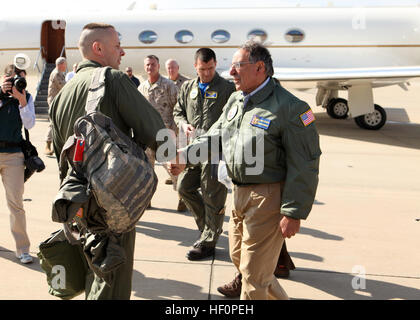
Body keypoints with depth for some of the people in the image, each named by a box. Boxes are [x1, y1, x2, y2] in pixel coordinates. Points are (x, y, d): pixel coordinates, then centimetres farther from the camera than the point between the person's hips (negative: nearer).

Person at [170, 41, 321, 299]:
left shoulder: (290, 107, -17)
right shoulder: (235, 100, 9)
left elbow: (304, 166, -17)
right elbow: (215, 136, 14)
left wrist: (293, 213, -18)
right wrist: (185, 155, -2)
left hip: (268, 197, -9)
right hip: (240, 192, 9)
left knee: (253, 271, 2)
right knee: (239, 257, 23)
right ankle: (278, 297, 45)